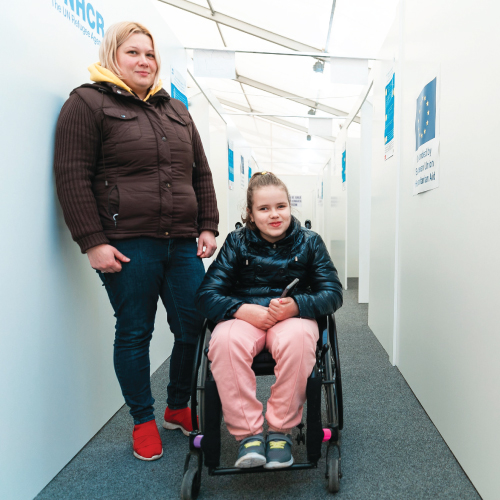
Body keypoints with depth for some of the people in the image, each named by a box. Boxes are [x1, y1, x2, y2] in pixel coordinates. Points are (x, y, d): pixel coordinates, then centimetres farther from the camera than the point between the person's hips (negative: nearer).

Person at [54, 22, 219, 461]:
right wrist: (93, 241, -12)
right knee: (134, 333, 4)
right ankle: (143, 421, 25)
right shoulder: (88, 102, 5)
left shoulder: (176, 110, 22)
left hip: (182, 243, 5)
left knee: (194, 328, 5)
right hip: (127, 244, -5)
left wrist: (208, 227, 11)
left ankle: (179, 408, 29)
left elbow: (201, 174, 21)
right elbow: (72, 175, -4)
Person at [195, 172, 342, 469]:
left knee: (297, 339, -36)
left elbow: (333, 293, -2)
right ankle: (248, 433, -19)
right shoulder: (237, 243, 3)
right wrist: (243, 310, -24)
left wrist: (296, 305, -24)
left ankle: (281, 430, -16)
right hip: (245, 316, 1)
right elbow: (207, 294, -4)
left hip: (294, 316, 0)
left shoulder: (309, 242, 4)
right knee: (225, 341, -34)